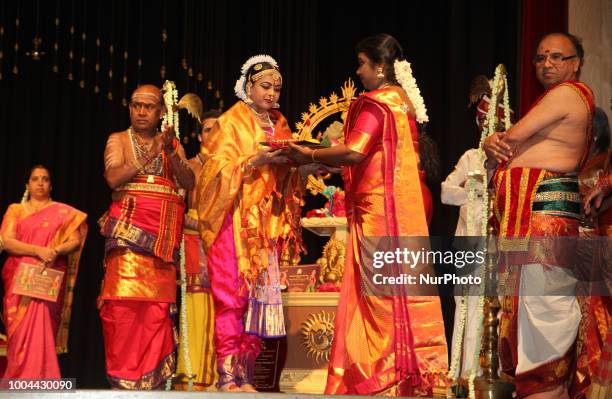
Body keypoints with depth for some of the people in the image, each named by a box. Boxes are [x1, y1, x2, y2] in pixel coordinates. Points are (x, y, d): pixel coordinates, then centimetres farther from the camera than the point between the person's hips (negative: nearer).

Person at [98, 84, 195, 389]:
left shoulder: (172, 143, 19)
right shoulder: (119, 139, 13)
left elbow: (189, 183, 7)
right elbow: (113, 178, -4)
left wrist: (171, 152, -7)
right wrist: (151, 154, -10)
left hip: (164, 230, 2)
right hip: (129, 225, -2)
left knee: (158, 304, -9)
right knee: (125, 299, -14)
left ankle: (149, 376, -6)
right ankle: (123, 376, -11)